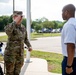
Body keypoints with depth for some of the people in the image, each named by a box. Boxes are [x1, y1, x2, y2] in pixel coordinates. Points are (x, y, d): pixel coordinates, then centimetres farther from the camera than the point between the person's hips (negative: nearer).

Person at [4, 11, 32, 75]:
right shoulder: (10, 26, -12)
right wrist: (15, 22, -33)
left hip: (20, 54, 6)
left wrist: (29, 46, 8)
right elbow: (8, 31, -38)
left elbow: (25, 38, 22)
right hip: (11, 54, -6)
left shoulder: (23, 27, 8)